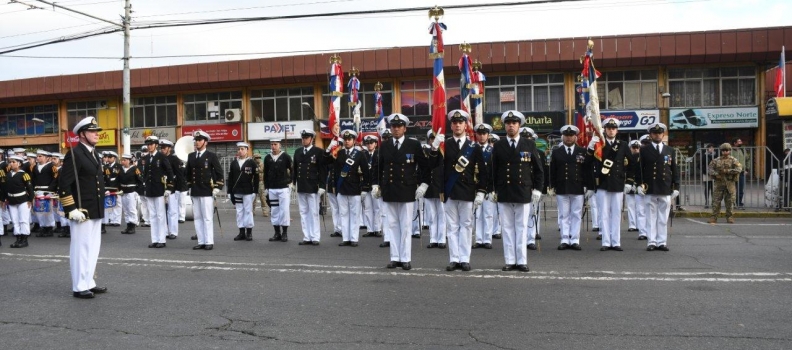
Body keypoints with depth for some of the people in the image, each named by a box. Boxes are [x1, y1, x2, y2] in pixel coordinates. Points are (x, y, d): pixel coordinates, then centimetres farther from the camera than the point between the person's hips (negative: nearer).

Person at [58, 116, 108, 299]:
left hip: (95, 211, 9)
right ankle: (79, 287, 7)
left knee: (93, 248, 14)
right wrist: (72, 209, -19)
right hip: (82, 212, -9)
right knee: (81, 248, -2)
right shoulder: (74, 154, -12)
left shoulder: (93, 154, 15)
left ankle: (89, 283, 24)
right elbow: (63, 184, -17)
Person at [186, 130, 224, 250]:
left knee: (207, 218, -4)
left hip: (207, 192, -5)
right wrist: (189, 186, 16)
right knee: (197, 218, 6)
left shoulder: (211, 156, -2)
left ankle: (209, 242, 0)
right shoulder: (191, 156, 12)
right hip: (195, 192, 5)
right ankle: (201, 242, 11)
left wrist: (217, 187, -8)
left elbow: (219, 172, -2)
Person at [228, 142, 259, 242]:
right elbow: (230, 178, 10)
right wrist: (229, 192, 5)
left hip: (248, 192, -4)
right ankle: (242, 232, 13)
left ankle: (249, 232, 9)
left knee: (248, 211, 1)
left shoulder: (251, 163, -2)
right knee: (239, 212, 7)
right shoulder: (233, 163, 9)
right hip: (237, 192, 4)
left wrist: (255, 191, -8)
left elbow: (256, 178, -4)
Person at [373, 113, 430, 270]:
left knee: (406, 226, 1)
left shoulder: (414, 145, 1)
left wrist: (423, 184, -3)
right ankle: (395, 257, 12)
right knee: (392, 225, 6)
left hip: (407, 192, -3)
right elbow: (379, 167, 14)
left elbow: (424, 165, 4)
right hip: (388, 192, 3)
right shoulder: (384, 146, 9)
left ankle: (405, 259, 7)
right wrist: (376, 184, 7)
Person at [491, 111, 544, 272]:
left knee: (522, 227, 4)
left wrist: (537, 189, 1)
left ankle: (522, 261, 9)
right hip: (503, 193, 0)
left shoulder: (529, 144, 5)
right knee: (507, 227, 4)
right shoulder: (498, 146, 5)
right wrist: (492, 190, 3)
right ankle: (510, 261, 9)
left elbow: (538, 169, 8)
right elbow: (493, 170, 7)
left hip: (523, 192, 0)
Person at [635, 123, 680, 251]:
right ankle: (652, 242, 6)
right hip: (649, 190, -2)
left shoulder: (671, 151, 11)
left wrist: (676, 187, 5)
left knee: (663, 218, 5)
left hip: (666, 190, 2)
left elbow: (675, 170, 10)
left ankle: (662, 242, 11)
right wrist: (639, 185, -6)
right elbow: (639, 169, 3)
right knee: (651, 217, 1)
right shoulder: (644, 150, 5)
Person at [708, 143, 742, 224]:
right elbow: (710, 169, 2)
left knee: (730, 201, 3)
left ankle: (730, 217, 13)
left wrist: (727, 171, -19)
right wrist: (716, 174, -16)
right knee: (716, 201, 0)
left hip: (730, 184, -1)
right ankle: (714, 217, 5)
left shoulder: (733, 160, 2)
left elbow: (739, 169, -12)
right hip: (719, 184, 1)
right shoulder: (716, 161, 8)